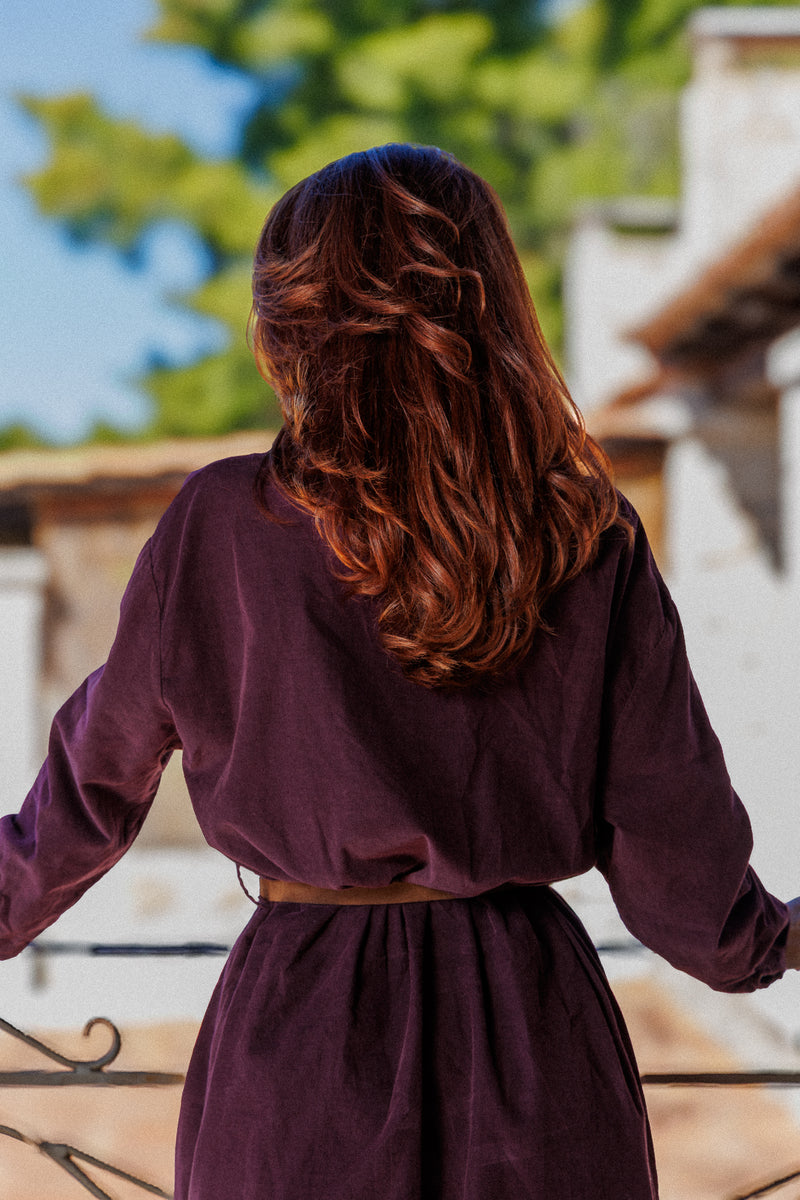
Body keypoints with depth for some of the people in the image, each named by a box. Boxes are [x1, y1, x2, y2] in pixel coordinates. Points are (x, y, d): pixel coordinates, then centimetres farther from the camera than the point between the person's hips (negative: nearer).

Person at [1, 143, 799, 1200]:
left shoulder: (223, 525, -10)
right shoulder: (591, 537, -6)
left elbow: (99, 779, 3)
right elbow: (668, 836, -1)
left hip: (298, 1016, -1)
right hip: (535, 1029, 1)